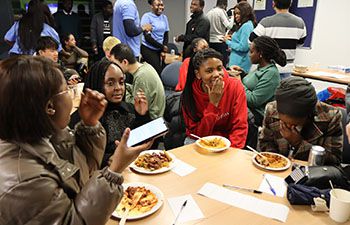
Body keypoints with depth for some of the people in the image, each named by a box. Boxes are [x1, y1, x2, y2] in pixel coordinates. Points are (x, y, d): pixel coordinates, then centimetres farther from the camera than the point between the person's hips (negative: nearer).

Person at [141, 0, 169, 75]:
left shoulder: (164, 17, 10)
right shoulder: (147, 16, -7)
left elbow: (166, 35, 11)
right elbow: (147, 37, -13)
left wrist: (163, 51, -3)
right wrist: (162, 47, -10)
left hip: (159, 50, 5)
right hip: (148, 49, -5)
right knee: (158, 71, -13)